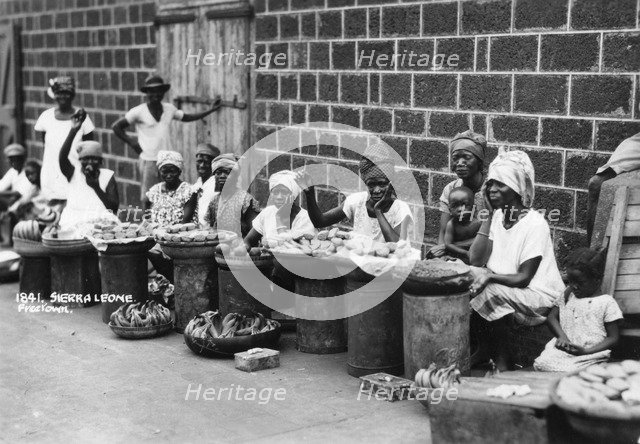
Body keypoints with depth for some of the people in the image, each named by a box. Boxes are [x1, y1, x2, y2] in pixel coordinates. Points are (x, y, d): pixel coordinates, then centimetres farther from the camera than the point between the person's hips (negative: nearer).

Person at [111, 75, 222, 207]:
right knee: (147, 199, 0)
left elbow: (187, 117, 25)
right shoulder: (139, 111, -3)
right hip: (149, 160, -4)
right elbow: (116, 127, 0)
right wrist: (131, 142, -4)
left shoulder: (169, 108, 10)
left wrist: (210, 110, 22)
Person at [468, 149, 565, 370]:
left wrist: (489, 276, -31)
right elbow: (475, 261, -7)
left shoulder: (535, 224, -17)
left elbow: (523, 278, -19)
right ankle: (478, 352, -2)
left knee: (488, 293, -30)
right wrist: (487, 219, -9)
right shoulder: (497, 216, 4)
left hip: (539, 297, -7)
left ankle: (501, 364, -10)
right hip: (504, 288, 7)